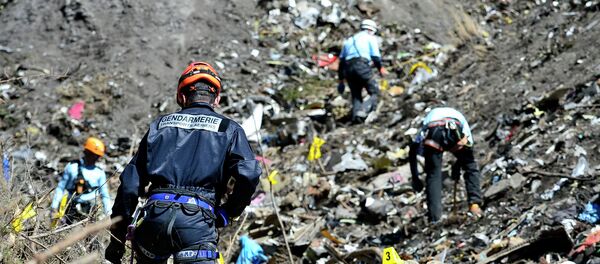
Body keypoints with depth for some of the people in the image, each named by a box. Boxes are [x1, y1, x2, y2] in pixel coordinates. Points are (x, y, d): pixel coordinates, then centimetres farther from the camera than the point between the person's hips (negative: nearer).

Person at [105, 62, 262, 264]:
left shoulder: (160, 124, 21)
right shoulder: (228, 129, 13)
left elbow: (131, 181, 16)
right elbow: (248, 174, -5)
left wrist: (117, 237, 19)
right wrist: (226, 213, 10)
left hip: (155, 216, 3)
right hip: (197, 221, -3)